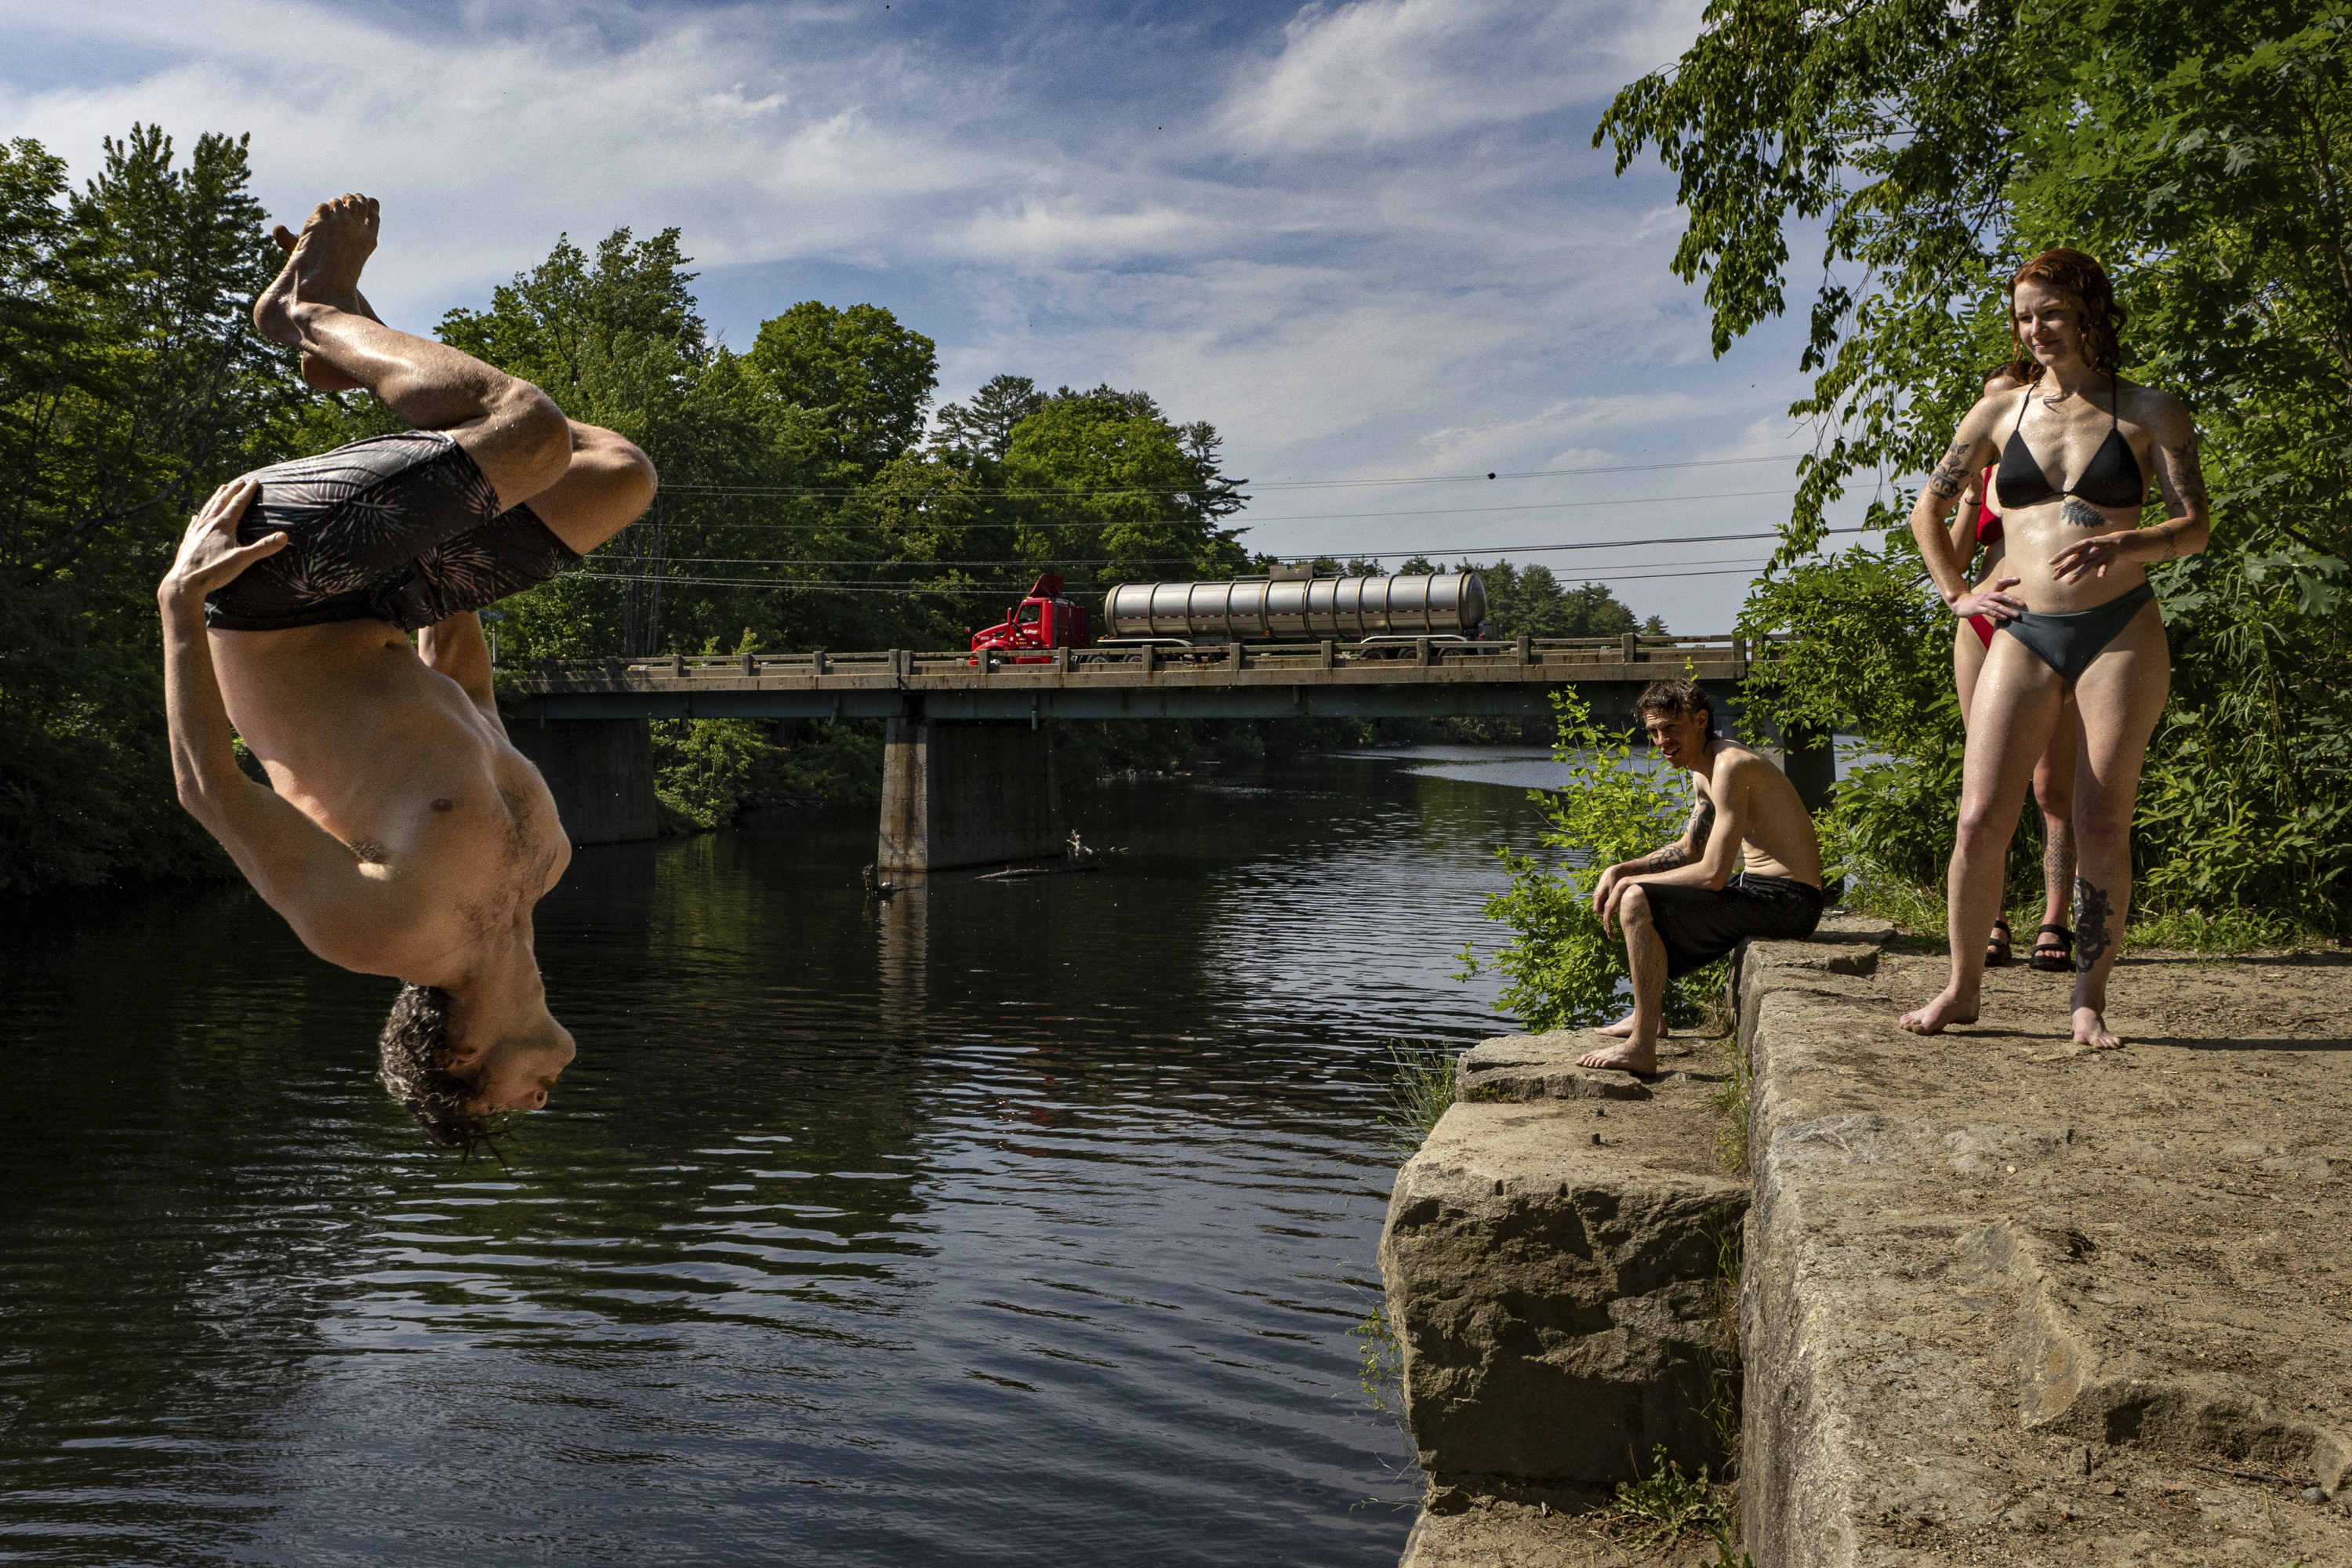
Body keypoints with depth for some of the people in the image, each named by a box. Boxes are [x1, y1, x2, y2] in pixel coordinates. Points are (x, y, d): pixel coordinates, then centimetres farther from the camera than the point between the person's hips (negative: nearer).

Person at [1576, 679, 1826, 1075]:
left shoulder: (1730, 765, -20)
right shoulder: (1704, 769, 12)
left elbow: (1712, 874, -25)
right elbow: (1688, 849, 24)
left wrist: (1630, 882, -13)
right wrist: (1620, 870, 11)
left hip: (1785, 901, -11)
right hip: (1759, 888, 11)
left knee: (1637, 901, -23)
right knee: (1631, 886, 24)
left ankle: (1642, 1047, -19)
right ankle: (1648, 1015, 32)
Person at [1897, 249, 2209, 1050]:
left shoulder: (2151, 411, 6)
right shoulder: (2001, 411, 11)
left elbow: (2195, 526, 0)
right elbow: (1928, 510, 21)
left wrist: (2125, 545, -19)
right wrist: (1956, 592, 12)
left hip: (2121, 631, -1)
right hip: (2024, 635, 1)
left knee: (2102, 828, -2)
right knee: (1981, 820, -7)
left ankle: (2089, 1001, 9)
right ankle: (1962, 988, 7)